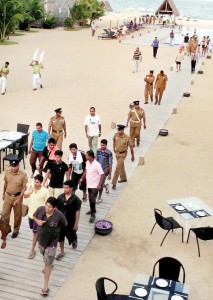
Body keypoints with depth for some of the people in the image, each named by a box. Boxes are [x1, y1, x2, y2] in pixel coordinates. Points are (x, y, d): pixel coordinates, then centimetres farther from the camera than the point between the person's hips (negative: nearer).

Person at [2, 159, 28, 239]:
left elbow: (24, 188, -13)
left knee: (17, 215, 12)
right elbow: (5, 184, 9)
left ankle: (16, 230, 32)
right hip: (8, 196, 3)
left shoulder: (23, 175, -17)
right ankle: (7, 228, 30)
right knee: (4, 214, 6)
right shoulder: (7, 173, -6)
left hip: (17, 197, -3)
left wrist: (19, 199, -17)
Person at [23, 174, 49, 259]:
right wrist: (28, 193, -16)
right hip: (31, 213, 5)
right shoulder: (31, 188, -6)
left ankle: (32, 250, 10)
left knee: (35, 232, 1)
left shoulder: (45, 191, -19)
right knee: (34, 230, 22)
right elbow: (24, 196, 7)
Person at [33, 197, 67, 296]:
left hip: (51, 242, -5)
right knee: (44, 255, 32)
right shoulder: (41, 209, -18)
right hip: (41, 239, 5)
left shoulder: (59, 215, -26)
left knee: (48, 264, 0)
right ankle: (48, 265, 65)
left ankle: (46, 285, 12)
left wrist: (54, 229, -6)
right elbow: (34, 216, 2)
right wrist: (38, 221, -19)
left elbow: (64, 225, -6)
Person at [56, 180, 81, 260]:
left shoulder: (76, 199, -16)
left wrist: (76, 224, -10)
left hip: (70, 222, -3)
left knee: (71, 236, 15)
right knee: (60, 237, 11)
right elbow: (56, 208, 1)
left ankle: (75, 241, 50)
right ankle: (62, 252, 29)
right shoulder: (60, 197, -7)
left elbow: (77, 212, -11)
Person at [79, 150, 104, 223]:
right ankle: (92, 210, 41)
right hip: (89, 184, 7)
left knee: (92, 200, -9)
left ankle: (93, 215, 0)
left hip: (95, 186, -7)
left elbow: (102, 175, -19)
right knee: (90, 199, 21)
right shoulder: (87, 162, 0)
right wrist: (82, 178, 14)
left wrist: (99, 185, -23)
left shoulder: (97, 165, -22)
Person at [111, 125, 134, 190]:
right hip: (117, 153, 5)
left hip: (123, 154, -5)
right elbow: (114, 140, 16)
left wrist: (132, 156, -6)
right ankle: (123, 178, 42)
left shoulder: (127, 138, -21)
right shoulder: (116, 135, -8)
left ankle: (114, 183, -6)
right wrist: (114, 148, 20)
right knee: (121, 166, 22)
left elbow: (131, 147, -13)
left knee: (117, 168, -10)